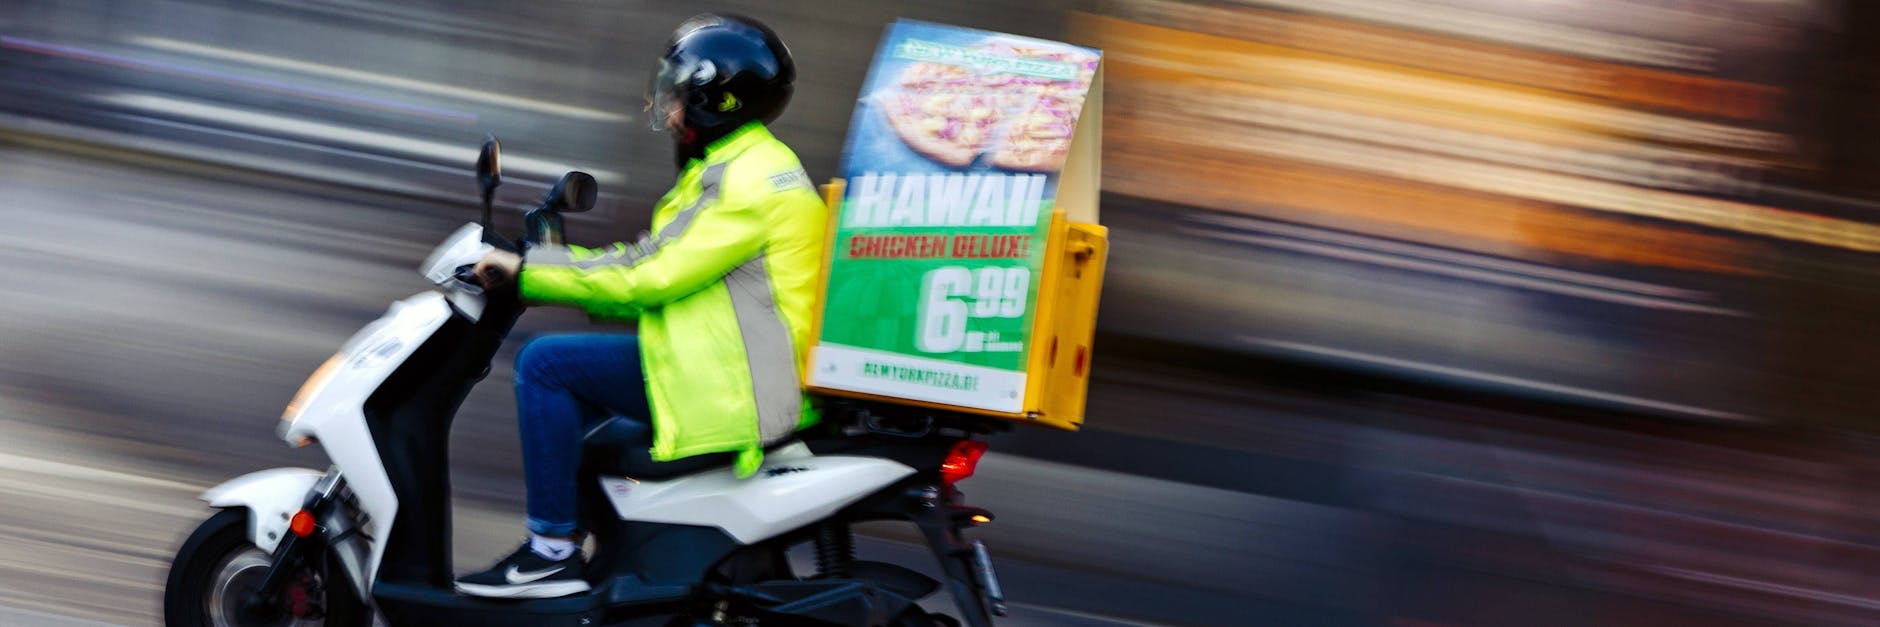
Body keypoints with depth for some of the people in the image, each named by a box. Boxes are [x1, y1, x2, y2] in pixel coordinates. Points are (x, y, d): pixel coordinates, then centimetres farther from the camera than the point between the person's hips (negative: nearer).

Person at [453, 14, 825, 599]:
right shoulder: (741, 165, 20)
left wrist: (528, 269, -12)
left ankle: (553, 551, -10)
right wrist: (544, 274, 16)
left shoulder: (748, 178, -14)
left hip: (731, 385, -11)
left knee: (544, 363, -11)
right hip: (731, 368, 11)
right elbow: (665, 281, 22)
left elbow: (651, 272, -18)